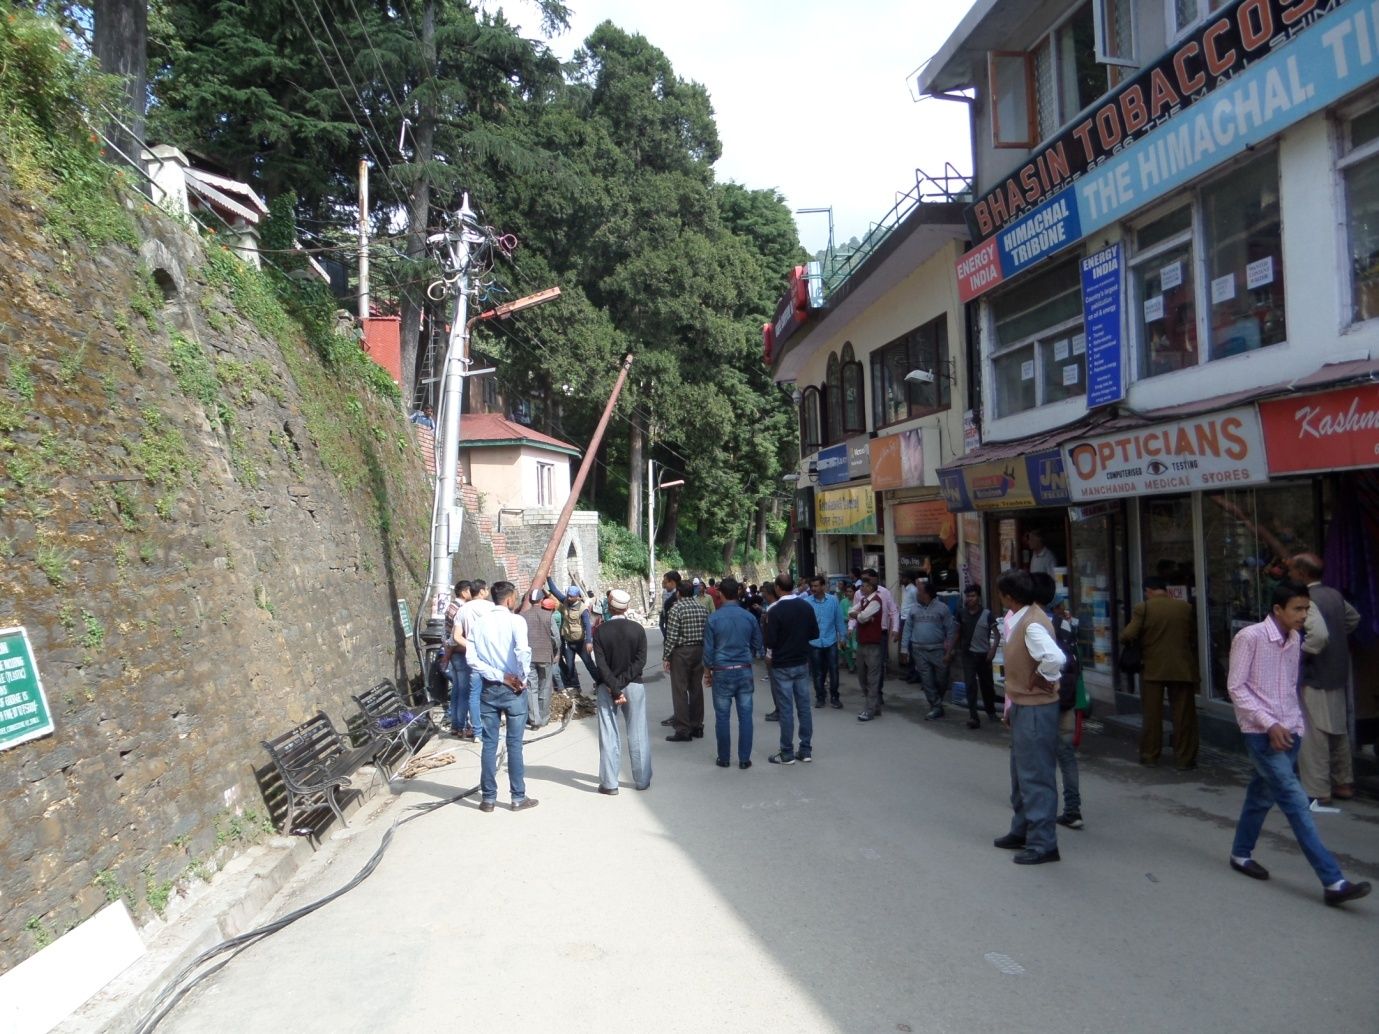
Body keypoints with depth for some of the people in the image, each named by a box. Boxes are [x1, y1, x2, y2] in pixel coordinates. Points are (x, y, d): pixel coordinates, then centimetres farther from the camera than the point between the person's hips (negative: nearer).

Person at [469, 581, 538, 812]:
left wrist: (499, 676, -5)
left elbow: (472, 658, -5)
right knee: (514, 744, 4)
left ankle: (488, 797, 14)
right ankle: (518, 797, 10)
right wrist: (521, 679, -13)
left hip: (489, 688, 4)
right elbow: (523, 652, -27)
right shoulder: (515, 621, -10)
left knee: (489, 744, 9)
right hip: (513, 689, -3)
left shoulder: (479, 622, 3)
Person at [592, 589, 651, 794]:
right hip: (634, 686, 1)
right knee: (637, 734, 9)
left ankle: (609, 783, 8)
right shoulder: (637, 629, -5)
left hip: (607, 687, -1)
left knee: (608, 736, 5)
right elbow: (640, 661, -11)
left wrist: (615, 688, -13)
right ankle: (642, 780, 16)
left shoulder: (600, 631, -8)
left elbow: (601, 664, -13)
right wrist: (622, 682, -11)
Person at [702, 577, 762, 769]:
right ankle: (744, 759, 9)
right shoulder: (749, 617, -1)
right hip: (744, 671, 2)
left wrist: (707, 673, 8)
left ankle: (723, 758, 14)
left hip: (722, 672, -2)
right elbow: (757, 646, 9)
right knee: (745, 715, 6)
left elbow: (708, 649, -3)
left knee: (722, 717, 7)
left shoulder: (713, 618, -7)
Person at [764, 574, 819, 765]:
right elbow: (815, 634, 7)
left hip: (782, 666, -5)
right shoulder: (807, 607, -1)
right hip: (802, 663, 5)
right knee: (804, 706, 10)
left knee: (786, 709, 0)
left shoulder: (776, 610, -17)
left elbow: (769, 641, -18)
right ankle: (806, 750, 16)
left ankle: (787, 753, 7)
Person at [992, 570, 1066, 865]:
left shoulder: (1032, 624, -23)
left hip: (1036, 709, -10)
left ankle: (1042, 844, 8)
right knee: (1021, 773, 20)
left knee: (1036, 776, -2)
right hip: (1022, 706, 10)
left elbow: (1055, 658, -40)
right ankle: (1022, 830, 34)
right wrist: (1011, 703, 16)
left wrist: (1041, 678, -21)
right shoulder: (1017, 619, 7)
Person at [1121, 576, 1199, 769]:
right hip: (1182, 668, 1)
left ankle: (1149, 755, 19)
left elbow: (1128, 635, -16)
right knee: (1183, 715, 8)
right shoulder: (1185, 607, -1)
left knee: (1152, 714, 11)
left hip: (1152, 668, -1)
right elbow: (1194, 637, 6)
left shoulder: (1142, 608, -9)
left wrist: (1122, 636, 5)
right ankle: (1184, 759, 10)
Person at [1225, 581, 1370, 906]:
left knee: (1262, 794, 16)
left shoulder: (1295, 640, 9)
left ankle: (1241, 854, 33)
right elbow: (1236, 687, -13)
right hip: (1261, 733, -7)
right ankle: (1333, 882, -11)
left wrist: (1296, 725, 10)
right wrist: (1269, 724, -17)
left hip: (1288, 733, 7)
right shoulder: (1250, 637, -13)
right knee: (1295, 802, -10)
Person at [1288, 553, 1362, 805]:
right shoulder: (1334, 595, 6)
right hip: (1338, 673, 9)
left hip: (1314, 678, -9)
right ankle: (1344, 783, 29)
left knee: (1314, 735, -1)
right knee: (1338, 731, 18)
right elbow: (1354, 618, 23)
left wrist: (1301, 653, -18)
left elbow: (1318, 635, -32)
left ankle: (1317, 791, 4)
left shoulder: (1307, 599, -21)